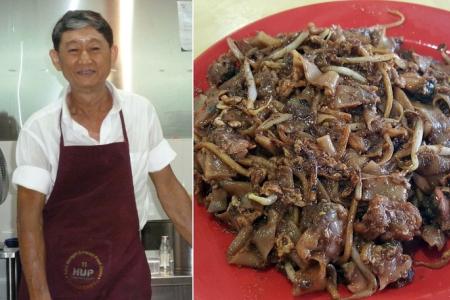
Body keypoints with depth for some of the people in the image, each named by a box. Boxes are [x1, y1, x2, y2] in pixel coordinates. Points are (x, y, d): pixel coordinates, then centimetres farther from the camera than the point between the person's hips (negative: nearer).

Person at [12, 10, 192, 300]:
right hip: (57, 272, -1)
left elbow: (168, 189, 2)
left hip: (125, 273, 1)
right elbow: (29, 218, -8)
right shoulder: (38, 128, -9)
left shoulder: (141, 111, -5)